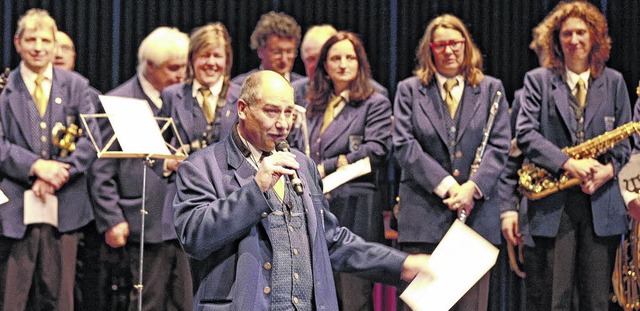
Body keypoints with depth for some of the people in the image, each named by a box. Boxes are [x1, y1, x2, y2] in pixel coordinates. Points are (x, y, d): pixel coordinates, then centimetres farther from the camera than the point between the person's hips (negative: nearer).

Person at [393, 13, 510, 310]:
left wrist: (472, 187, -10)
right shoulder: (409, 90, 10)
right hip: (423, 216, -1)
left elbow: (499, 146, 5)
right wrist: (445, 184, -11)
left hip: (476, 213, 1)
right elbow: (404, 146, 0)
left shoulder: (491, 89, 12)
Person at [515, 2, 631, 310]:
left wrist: (609, 169, -9)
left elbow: (624, 139, 13)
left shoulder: (613, 82, 13)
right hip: (551, 206, -2)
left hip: (601, 205, 2)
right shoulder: (538, 80, 6)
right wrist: (569, 163, -17)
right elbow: (525, 133, -5)